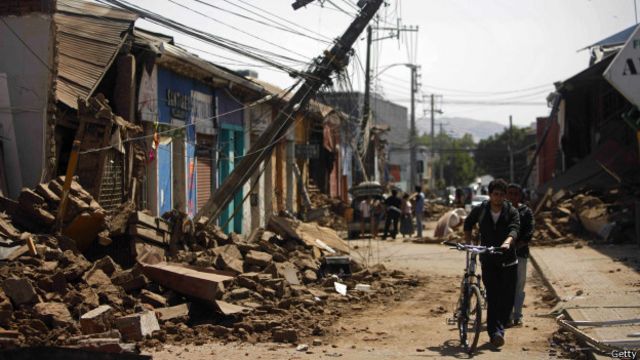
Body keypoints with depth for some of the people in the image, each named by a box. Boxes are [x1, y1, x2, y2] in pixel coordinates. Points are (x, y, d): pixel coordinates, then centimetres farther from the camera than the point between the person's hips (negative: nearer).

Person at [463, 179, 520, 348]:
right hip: (488, 260, -1)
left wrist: (507, 243, -39)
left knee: (508, 297, 1)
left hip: (508, 260, 1)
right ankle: (495, 332, -15)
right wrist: (469, 243, 8)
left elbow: (514, 230, -19)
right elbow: (468, 224, 19)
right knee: (493, 296, -12)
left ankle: (500, 327, 19)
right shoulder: (480, 210, 1)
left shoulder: (512, 212, -2)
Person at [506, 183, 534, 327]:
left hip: (520, 252, 0)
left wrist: (517, 245, -17)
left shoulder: (526, 211, 7)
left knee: (519, 285, 2)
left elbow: (529, 233, -3)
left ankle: (517, 316, 7)